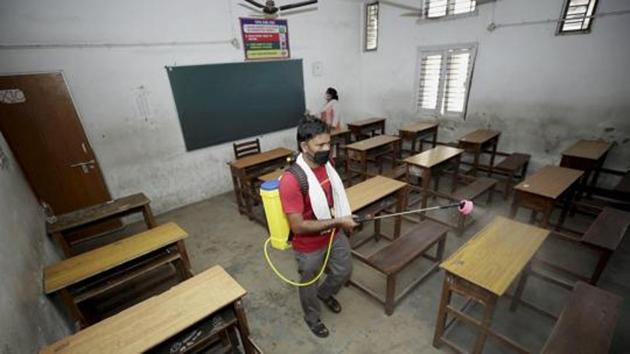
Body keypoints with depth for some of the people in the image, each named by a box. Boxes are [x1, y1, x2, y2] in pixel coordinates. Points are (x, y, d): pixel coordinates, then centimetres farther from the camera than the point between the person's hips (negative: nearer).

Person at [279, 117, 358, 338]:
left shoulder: (326, 164, -9)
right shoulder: (291, 180, -33)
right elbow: (298, 226, -31)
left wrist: (343, 219, 2)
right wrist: (338, 221, -29)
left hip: (334, 235, 7)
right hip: (309, 246, -6)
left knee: (344, 271, 26)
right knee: (310, 284, 20)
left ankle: (325, 293, 58)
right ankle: (312, 317, 52)